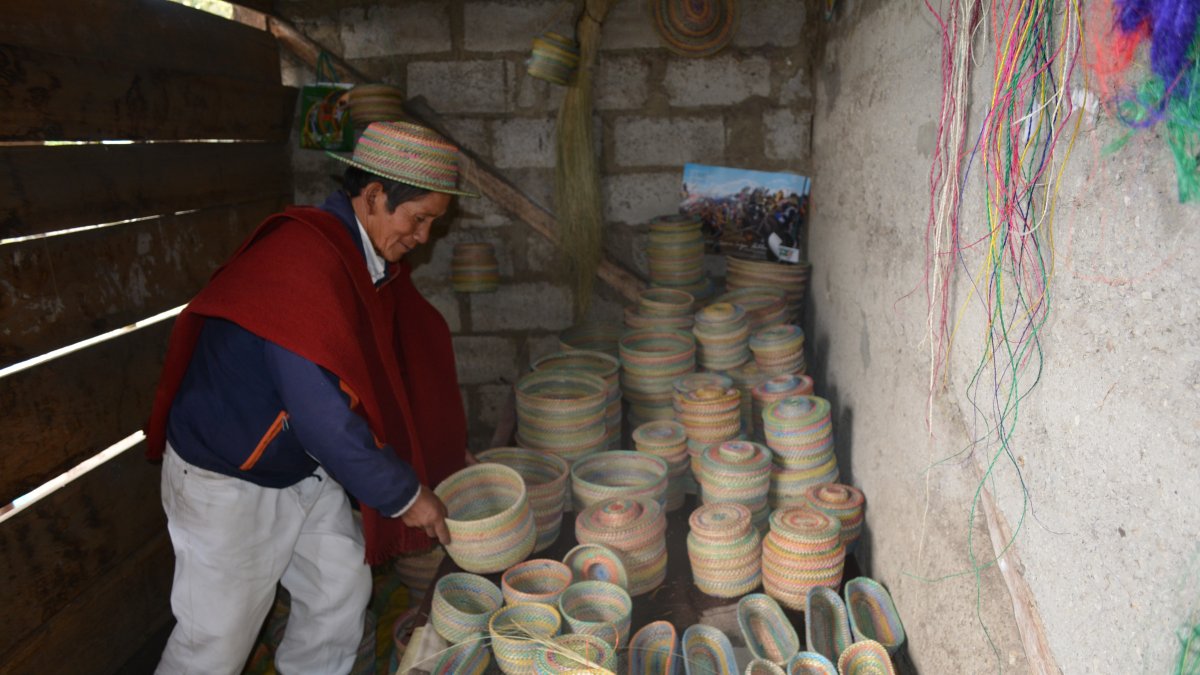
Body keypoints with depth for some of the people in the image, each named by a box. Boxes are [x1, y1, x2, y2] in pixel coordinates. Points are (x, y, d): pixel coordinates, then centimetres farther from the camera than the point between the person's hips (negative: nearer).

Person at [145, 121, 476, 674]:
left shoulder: (374, 260, -2)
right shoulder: (303, 261, -31)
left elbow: (407, 360, 11)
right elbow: (321, 416, -32)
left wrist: (449, 451, 9)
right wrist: (404, 494, -20)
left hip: (307, 470, 8)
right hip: (228, 482, -8)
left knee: (344, 591, 16)